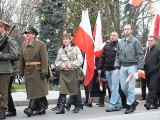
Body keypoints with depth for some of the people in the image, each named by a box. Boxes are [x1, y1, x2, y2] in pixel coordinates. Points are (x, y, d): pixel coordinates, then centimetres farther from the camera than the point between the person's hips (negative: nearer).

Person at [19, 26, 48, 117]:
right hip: (28, 71, 7)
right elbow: (22, 60, 15)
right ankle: (41, 109, 17)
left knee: (36, 89, -10)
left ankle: (31, 108, -13)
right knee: (31, 90, 8)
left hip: (37, 71, -7)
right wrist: (21, 72, 11)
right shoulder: (24, 46, 13)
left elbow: (44, 59, -11)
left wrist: (44, 71, -17)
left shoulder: (40, 44, -5)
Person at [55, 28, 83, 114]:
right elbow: (57, 61, 11)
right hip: (63, 72, 3)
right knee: (62, 90, -7)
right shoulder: (61, 50, 9)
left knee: (74, 90, 5)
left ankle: (76, 107, 20)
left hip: (72, 72, -2)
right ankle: (61, 108, -8)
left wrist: (70, 65, -14)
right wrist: (62, 65, -9)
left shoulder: (75, 48, -1)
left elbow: (80, 60, -7)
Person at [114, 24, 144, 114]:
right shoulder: (120, 42, 13)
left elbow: (141, 55, -6)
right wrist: (117, 67, 6)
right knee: (123, 87, 6)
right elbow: (118, 56, 16)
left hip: (132, 66, -5)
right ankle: (133, 101, 23)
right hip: (123, 67, 5)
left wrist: (139, 67, -12)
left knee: (131, 88, -4)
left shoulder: (135, 41, -3)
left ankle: (129, 105, 4)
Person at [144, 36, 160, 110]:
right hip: (147, 73, 6)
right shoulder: (146, 50, 14)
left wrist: (154, 69, -15)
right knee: (151, 88, 10)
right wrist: (144, 69, 4)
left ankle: (148, 103, -17)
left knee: (152, 88, -12)